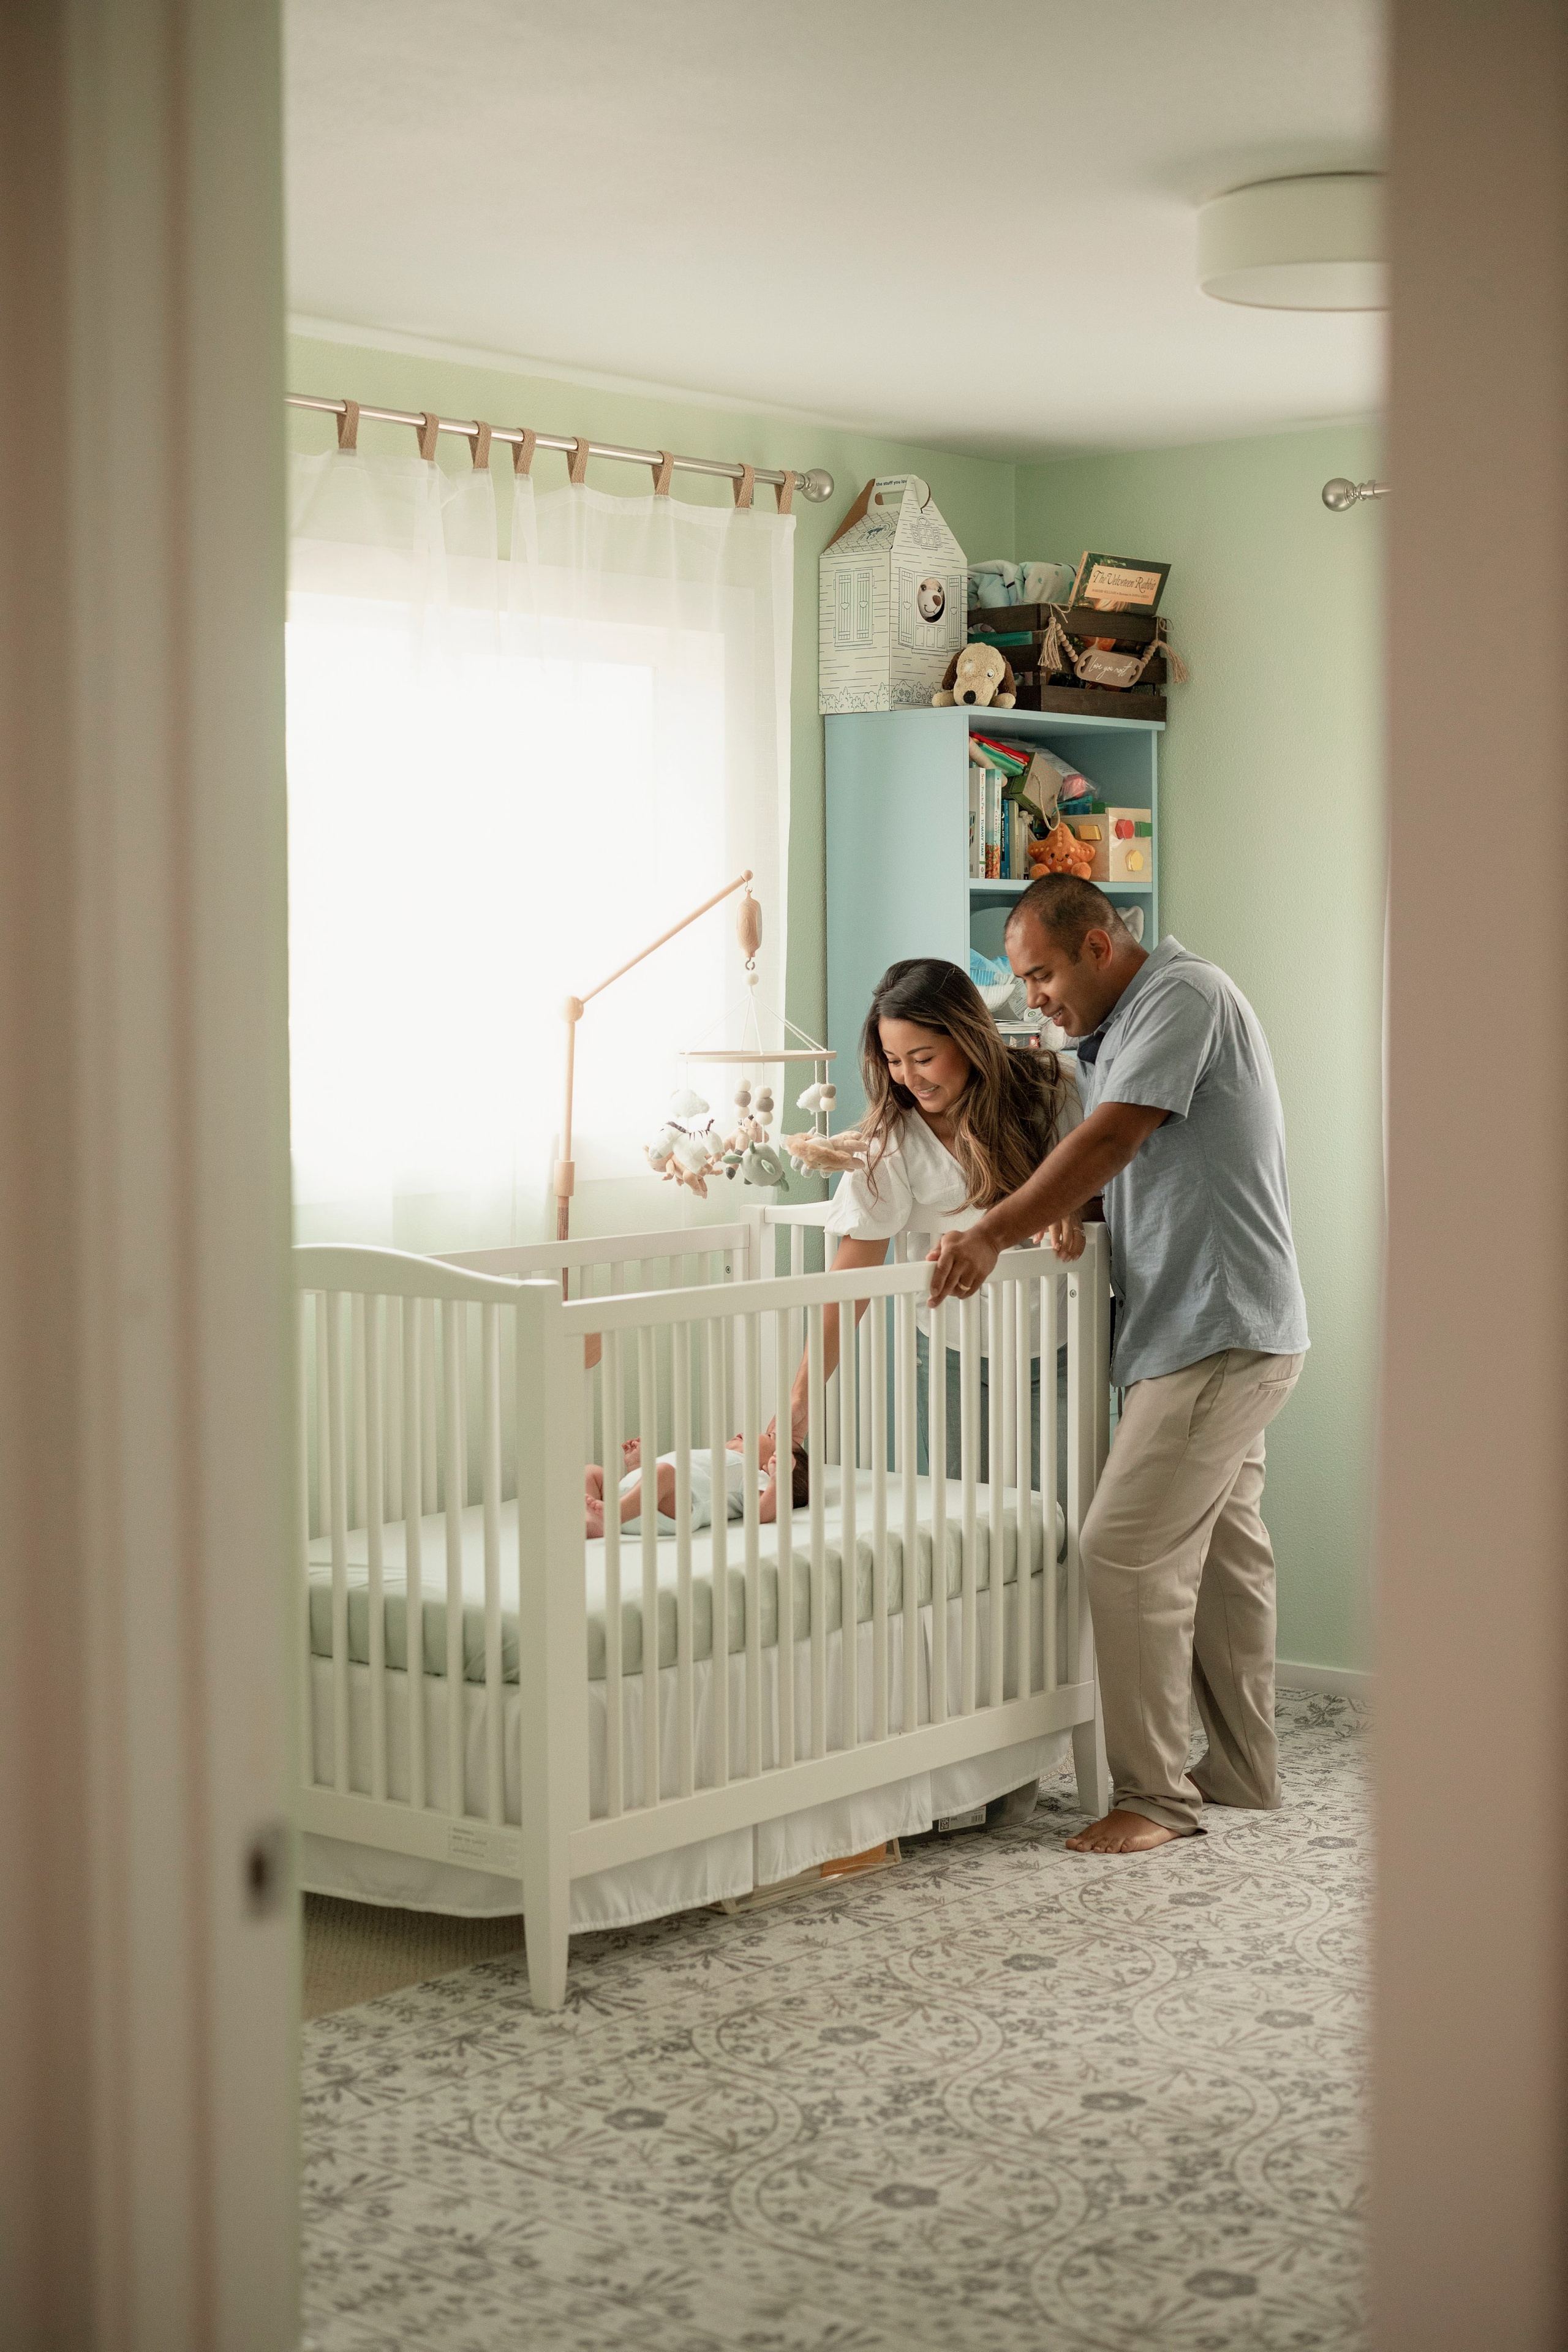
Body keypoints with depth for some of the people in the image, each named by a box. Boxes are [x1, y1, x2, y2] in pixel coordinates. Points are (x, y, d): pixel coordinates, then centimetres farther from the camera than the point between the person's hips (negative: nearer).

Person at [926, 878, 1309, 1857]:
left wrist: (993, 1234, -26)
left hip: (1221, 1330, -11)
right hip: (1224, 1333, 11)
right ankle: (1244, 1770, 24)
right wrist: (1065, 1214, 1)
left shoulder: (1183, 995, -13)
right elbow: (1115, 1161, 21)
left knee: (1129, 1551, -12)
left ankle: (1156, 1795, -4)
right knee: (1224, 1549, 15)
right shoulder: (1116, 1030, 20)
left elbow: (1110, 1140, -23)